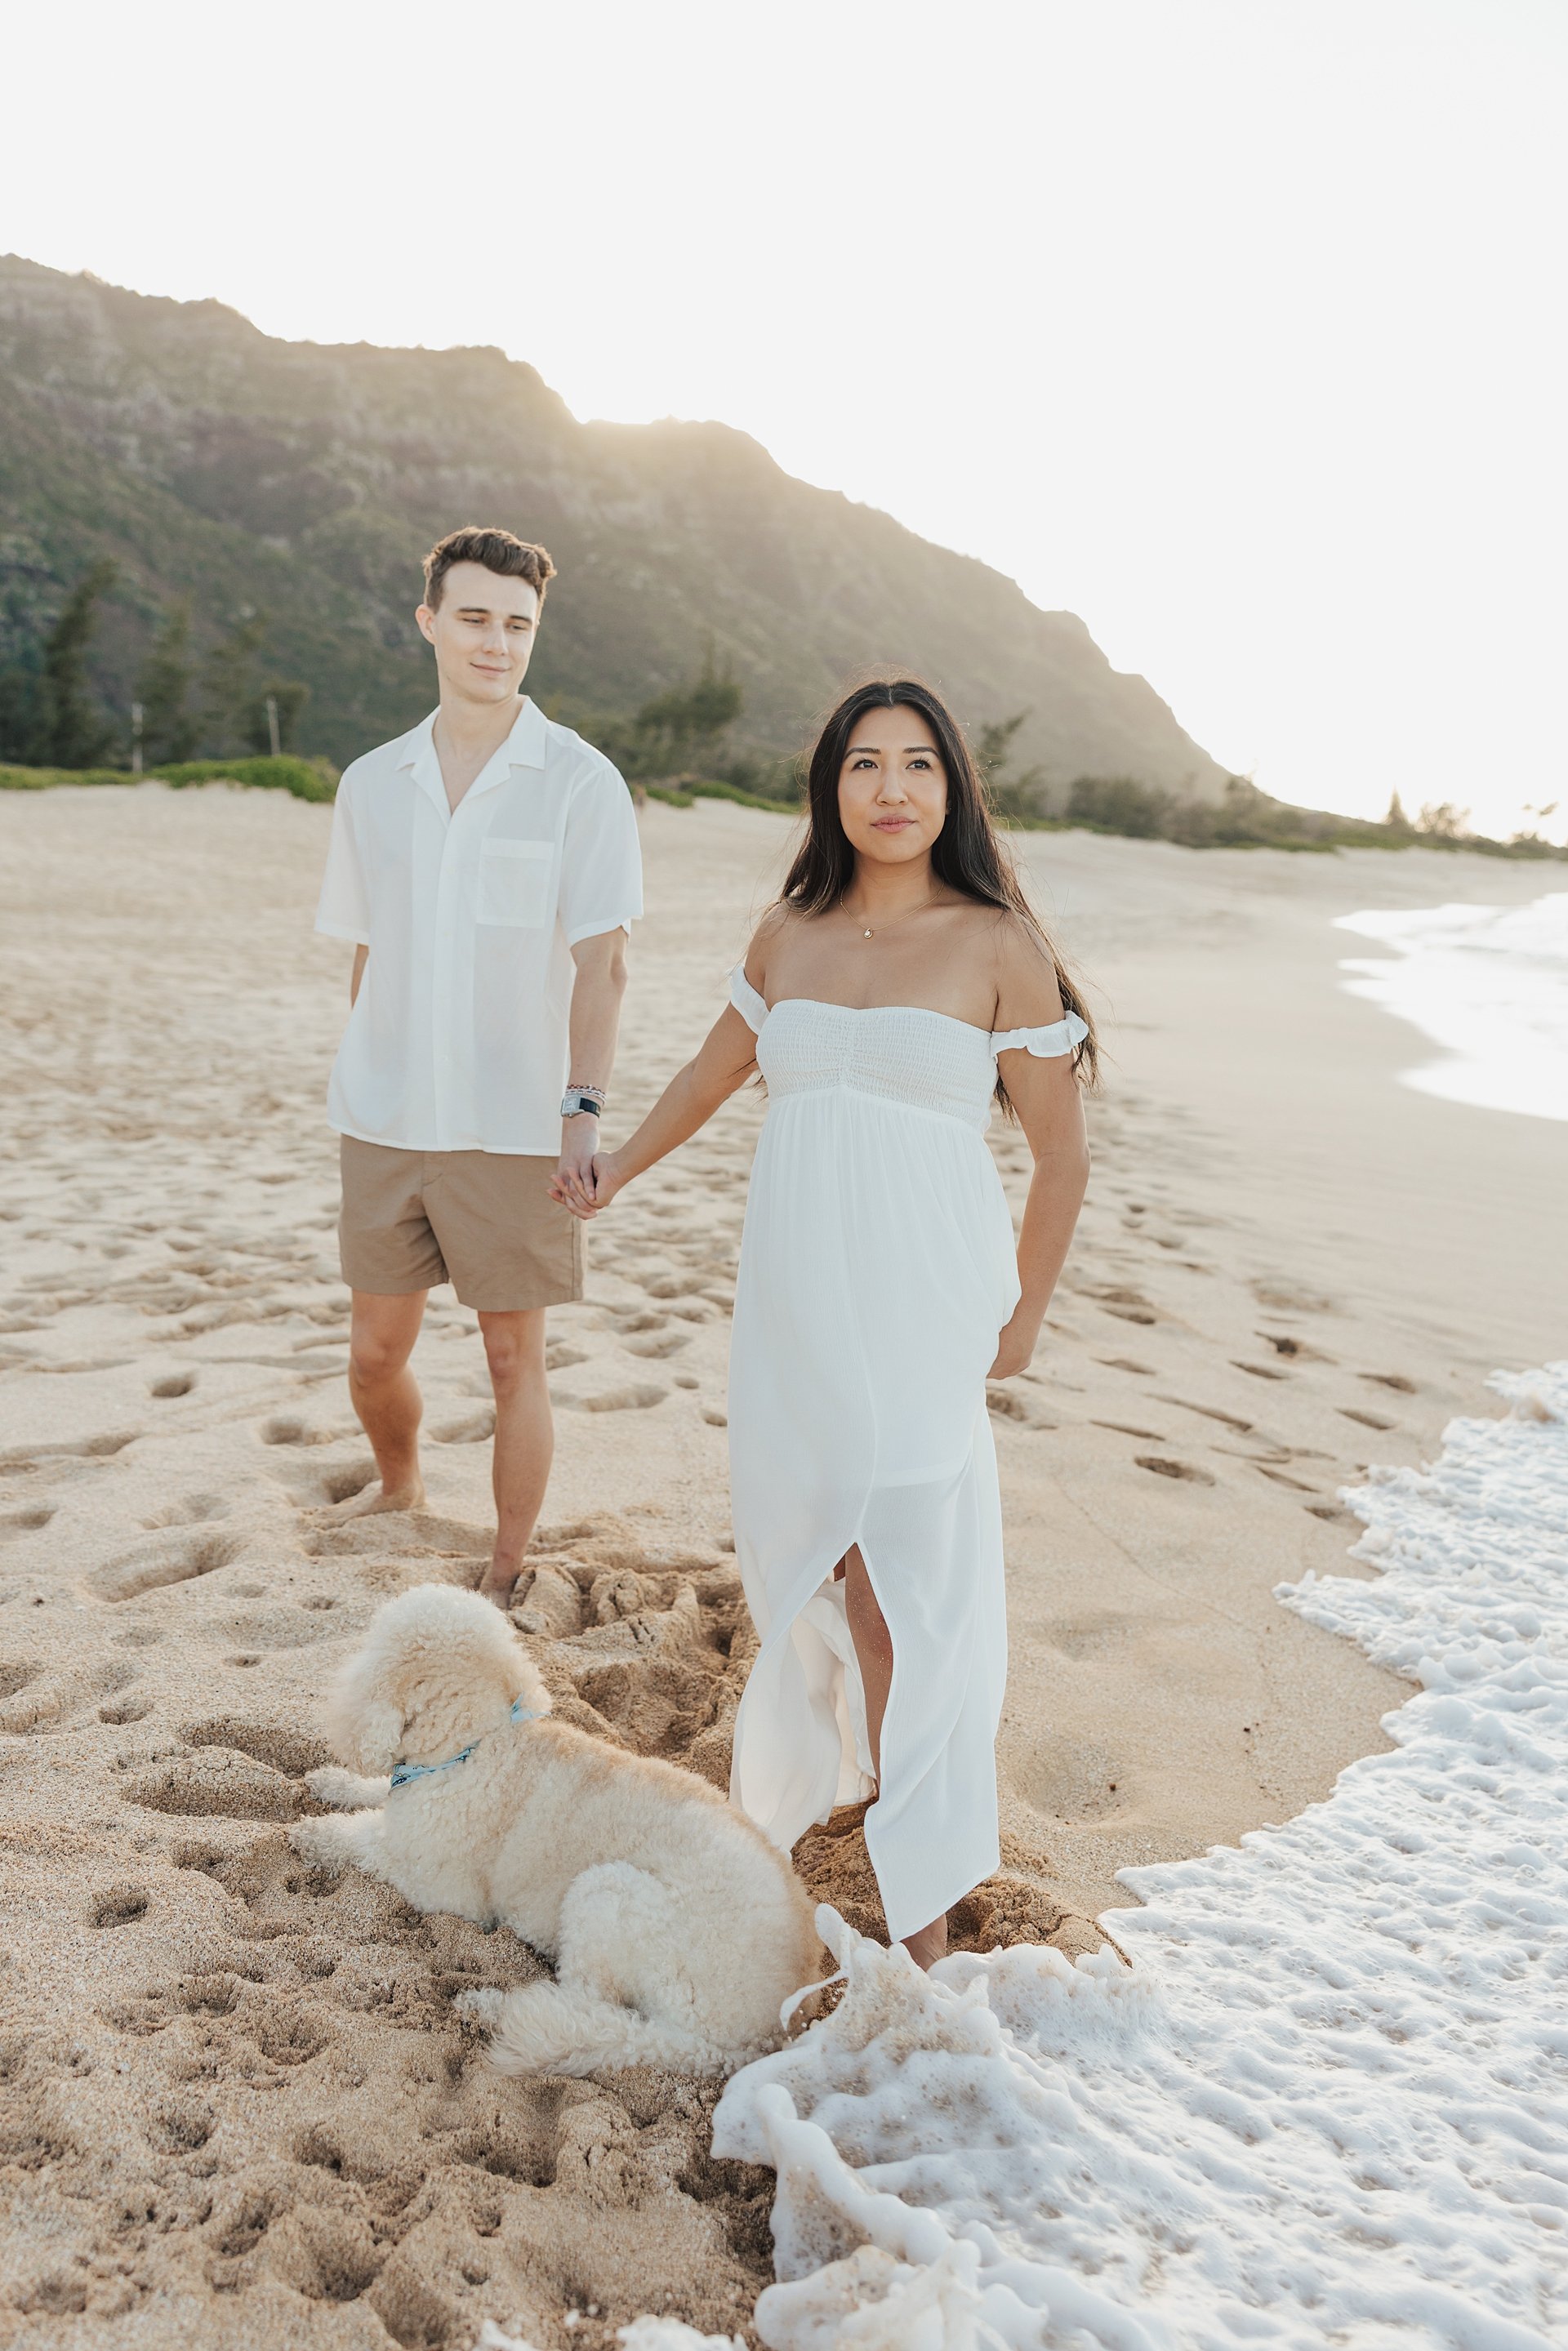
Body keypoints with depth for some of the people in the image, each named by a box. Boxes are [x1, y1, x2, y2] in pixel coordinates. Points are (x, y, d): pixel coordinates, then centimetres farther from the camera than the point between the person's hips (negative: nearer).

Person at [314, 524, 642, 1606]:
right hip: (385, 1122, 4)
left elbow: (600, 963, -8)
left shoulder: (578, 780, -5)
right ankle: (399, 1489, 43)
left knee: (514, 1356, 4)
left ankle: (506, 1579, 21)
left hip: (512, 1129, -4)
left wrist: (583, 1109, -16)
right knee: (376, 1351, 13)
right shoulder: (373, 784, 8)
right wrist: (362, 1089, 14)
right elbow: (369, 955, 14)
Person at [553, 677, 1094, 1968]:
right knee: (813, 1554, 11)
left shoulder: (998, 946, -3)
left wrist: (1023, 1314, 4)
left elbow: (1062, 1150, 1)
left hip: (923, 1304, -4)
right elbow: (718, 1064, 28)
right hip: (793, 1302, 5)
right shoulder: (788, 937, 10)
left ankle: (926, 1912, 9)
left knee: (910, 1582, -3)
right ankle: (840, 1748, 38)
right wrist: (622, 1164, 33)